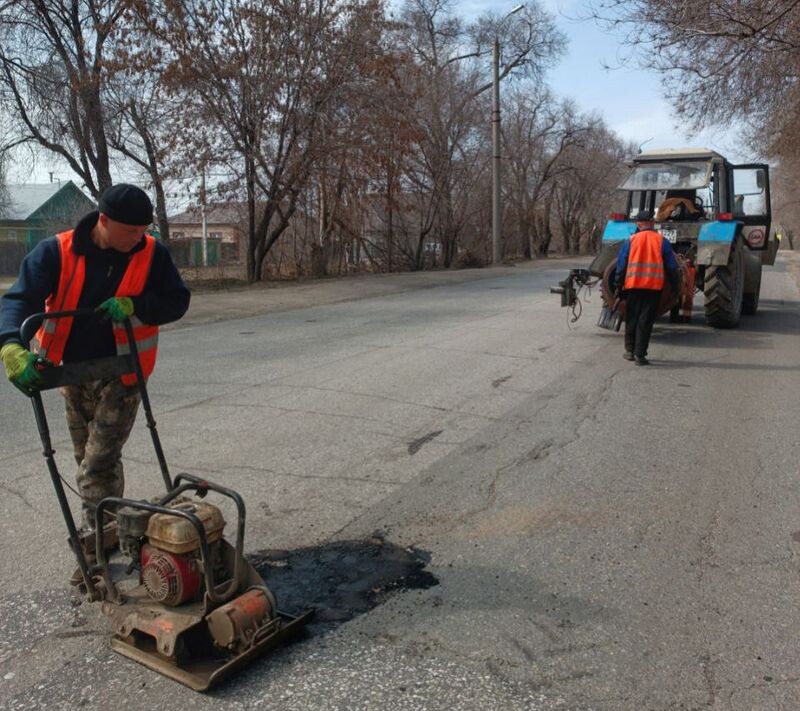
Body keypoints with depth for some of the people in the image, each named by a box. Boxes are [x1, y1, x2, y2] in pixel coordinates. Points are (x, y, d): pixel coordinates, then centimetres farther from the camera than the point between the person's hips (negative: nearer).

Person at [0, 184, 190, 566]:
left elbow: (177, 301, -5)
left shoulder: (152, 254, -10)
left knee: (99, 464, -7)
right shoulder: (55, 252, -11)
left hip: (121, 376, -3)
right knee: (89, 462, 16)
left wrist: (133, 304, -24)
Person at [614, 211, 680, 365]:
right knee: (645, 320, 1)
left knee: (632, 318, 13)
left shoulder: (631, 240, 3)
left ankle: (630, 351, 20)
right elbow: (672, 267, 6)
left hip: (633, 285, 1)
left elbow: (621, 266, 3)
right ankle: (640, 354, -1)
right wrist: (675, 287, 14)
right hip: (654, 287, 0)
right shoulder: (661, 241, 4)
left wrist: (618, 287, 10)